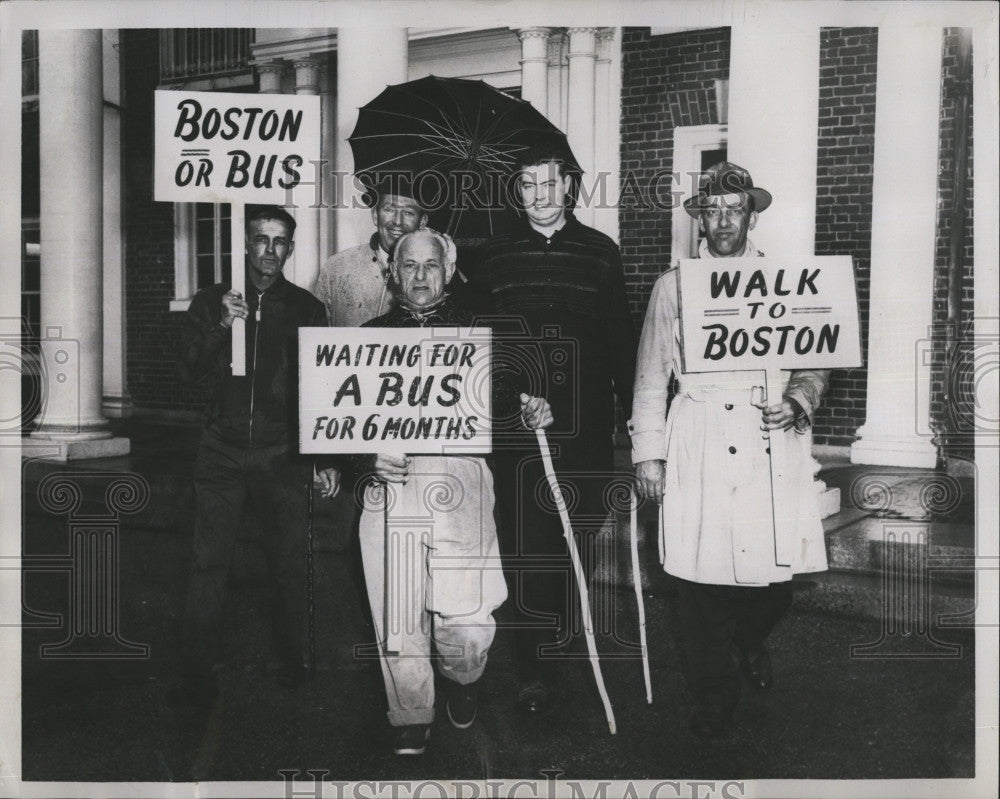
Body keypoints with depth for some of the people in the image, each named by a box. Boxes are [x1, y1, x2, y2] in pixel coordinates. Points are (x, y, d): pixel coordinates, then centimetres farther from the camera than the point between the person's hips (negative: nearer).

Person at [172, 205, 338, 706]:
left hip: (284, 457, -1)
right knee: (209, 562, 0)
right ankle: (197, 673, 8)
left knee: (289, 565, 2)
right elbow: (190, 372, 2)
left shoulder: (307, 310, 6)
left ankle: (292, 660, 19)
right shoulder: (212, 302, 9)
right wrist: (220, 325, -14)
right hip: (223, 453, 1)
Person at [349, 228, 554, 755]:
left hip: (460, 480, -1)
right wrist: (369, 459, -5)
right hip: (391, 488, 1)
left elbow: (496, 397, 14)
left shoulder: (473, 330, 13)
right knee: (399, 623, 3)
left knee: (467, 626, -7)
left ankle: (464, 680, 28)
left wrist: (525, 410, -6)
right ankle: (410, 725, 25)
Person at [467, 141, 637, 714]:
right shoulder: (494, 258, 7)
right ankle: (534, 670, 12)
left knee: (579, 547, 3)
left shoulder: (600, 252, 7)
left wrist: (636, 410, 4)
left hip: (587, 428, 0)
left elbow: (622, 340, 8)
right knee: (524, 548, 0)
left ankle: (556, 643, 22)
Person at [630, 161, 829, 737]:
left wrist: (799, 402, -10)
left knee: (775, 572, 1)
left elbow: (814, 364, 12)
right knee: (701, 575, -1)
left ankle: (752, 640, 37)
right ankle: (716, 695, 19)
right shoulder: (673, 286, 10)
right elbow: (651, 376, 11)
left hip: (772, 441, 1)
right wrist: (648, 452, 5)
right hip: (697, 447, 0)